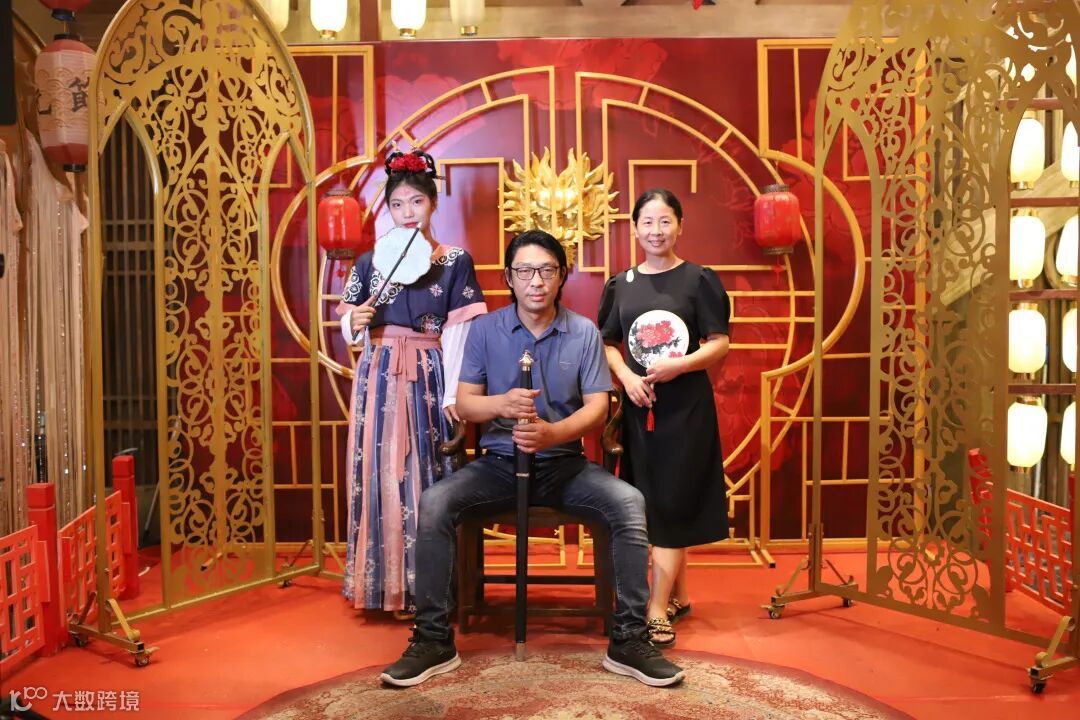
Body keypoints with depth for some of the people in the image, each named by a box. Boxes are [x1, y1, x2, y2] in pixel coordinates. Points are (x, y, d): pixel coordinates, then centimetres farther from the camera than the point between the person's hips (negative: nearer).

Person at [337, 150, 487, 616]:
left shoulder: (455, 262, 2)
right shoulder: (369, 262, 10)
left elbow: (458, 333, -3)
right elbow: (349, 327, 13)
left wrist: (453, 392, -10)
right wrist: (355, 323, -11)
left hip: (428, 379, -2)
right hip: (379, 377, 3)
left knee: (425, 474, 0)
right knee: (380, 473, 3)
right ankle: (385, 584, 16)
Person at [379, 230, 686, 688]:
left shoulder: (585, 332, 1)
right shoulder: (484, 329, 2)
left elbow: (597, 407, -4)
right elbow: (464, 404, -1)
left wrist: (553, 432, -25)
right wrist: (502, 403, -25)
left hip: (564, 464, 0)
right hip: (499, 462, 0)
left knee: (629, 503, -26)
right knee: (433, 503, -26)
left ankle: (628, 641, -13)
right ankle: (433, 639, -13)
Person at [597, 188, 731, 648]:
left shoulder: (699, 280, -2)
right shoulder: (620, 284, 8)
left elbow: (720, 344, -5)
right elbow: (609, 344, 9)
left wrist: (679, 365, -20)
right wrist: (626, 376, -9)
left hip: (686, 406, -4)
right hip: (638, 404, 4)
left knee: (671, 505, -3)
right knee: (652, 502, 9)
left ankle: (657, 610, 0)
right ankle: (678, 595, 25)